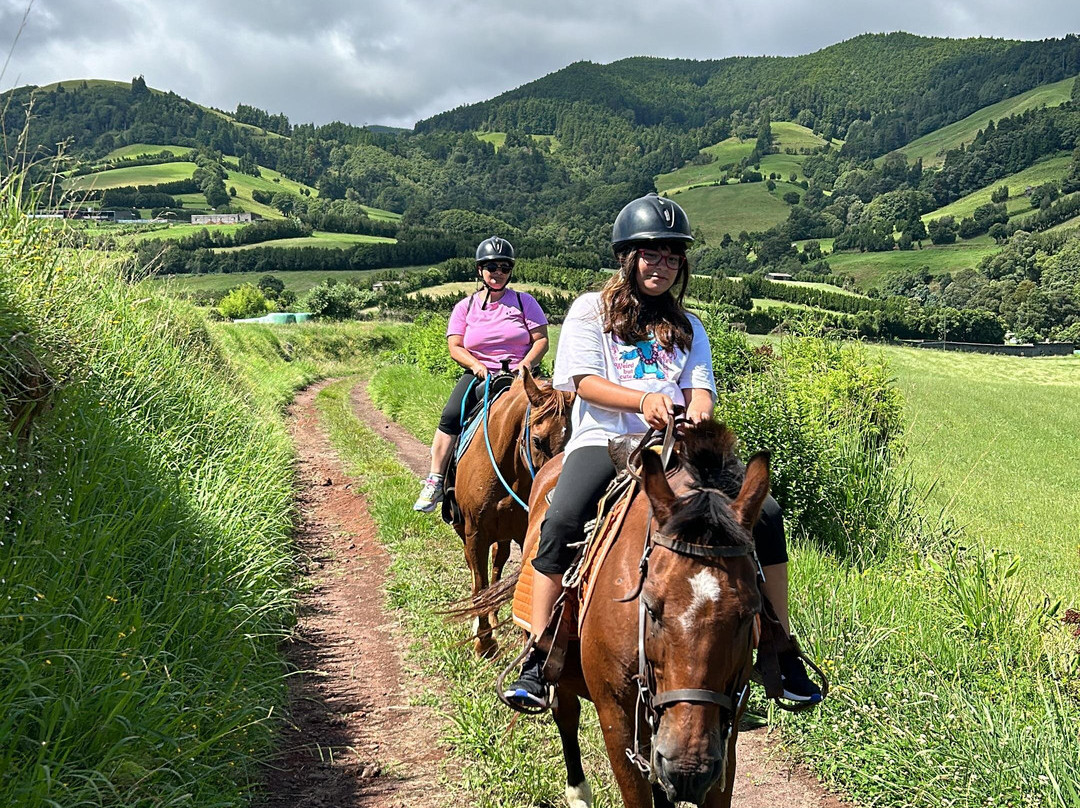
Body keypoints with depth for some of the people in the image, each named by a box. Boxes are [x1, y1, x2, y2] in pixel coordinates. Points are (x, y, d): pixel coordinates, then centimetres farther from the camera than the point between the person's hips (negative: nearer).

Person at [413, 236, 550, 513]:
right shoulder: (465, 307, 12)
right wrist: (476, 365, -14)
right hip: (478, 373, 2)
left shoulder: (524, 302, 8)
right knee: (451, 414, -23)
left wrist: (525, 364, -16)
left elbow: (541, 340, 2)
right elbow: (455, 347, 4)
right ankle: (435, 481, -18)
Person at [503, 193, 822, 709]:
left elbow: (700, 388, 11)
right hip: (605, 439, -3)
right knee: (561, 522, -33)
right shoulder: (590, 310, 13)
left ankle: (781, 653, -5)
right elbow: (585, 382, -1)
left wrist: (698, 411, -16)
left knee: (763, 512, -17)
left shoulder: (686, 326, 24)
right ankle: (536, 664, -25)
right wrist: (644, 399, -19)